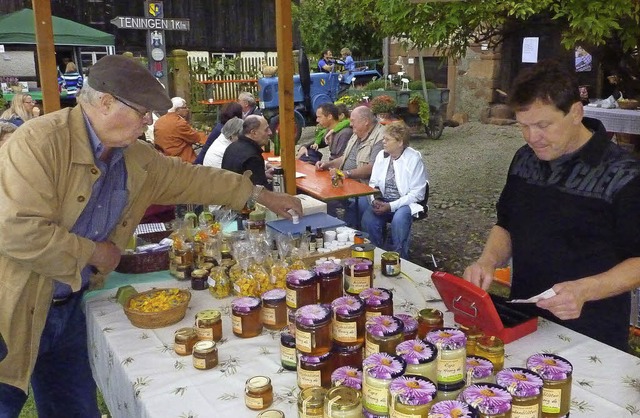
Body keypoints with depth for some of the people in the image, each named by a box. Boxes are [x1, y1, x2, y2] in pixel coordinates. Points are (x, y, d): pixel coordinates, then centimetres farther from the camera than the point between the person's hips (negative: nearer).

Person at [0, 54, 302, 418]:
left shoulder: (136, 157, 2)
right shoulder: (40, 142, -22)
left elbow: (191, 178, 12)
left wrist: (261, 195, 13)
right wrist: (93, 253, -16)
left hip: (68, 306, 7)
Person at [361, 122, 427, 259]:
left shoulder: (414, 159, -12)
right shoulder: (381, 155, 4)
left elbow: (417, 193, -13)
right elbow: (373, 182, 11)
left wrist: (391, 206, -20)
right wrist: (375, 200, -11)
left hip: (406, 203, -4)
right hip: (382, 202, 4)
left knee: (399, 219, -35)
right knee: (368, 219, -25)